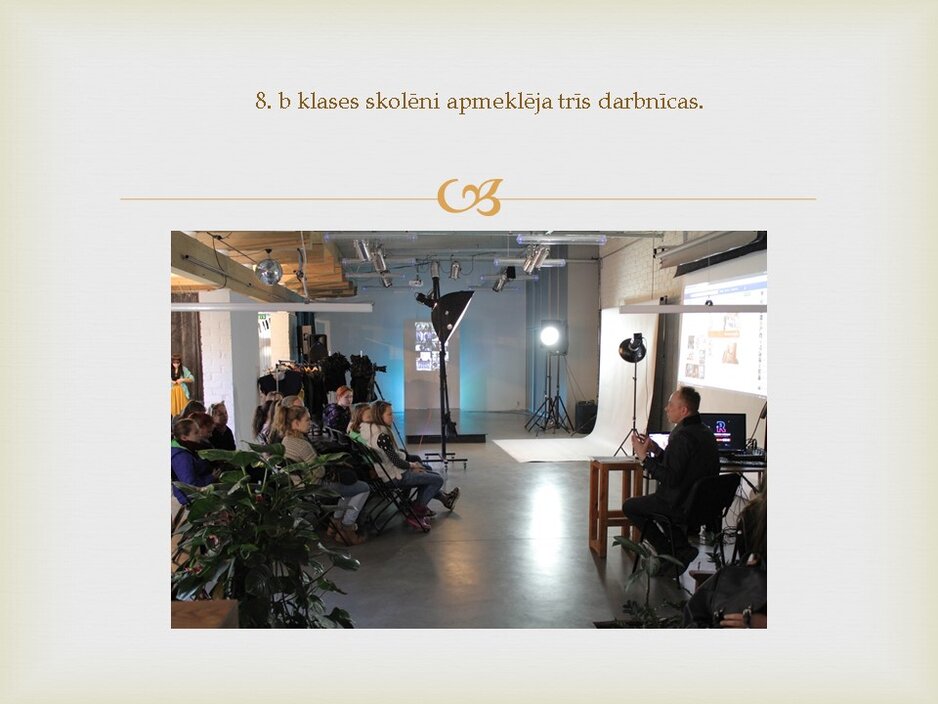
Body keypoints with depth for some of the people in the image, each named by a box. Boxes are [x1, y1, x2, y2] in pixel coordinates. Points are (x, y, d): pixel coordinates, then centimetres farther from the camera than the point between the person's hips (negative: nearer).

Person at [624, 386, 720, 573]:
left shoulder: (682, 437, -25)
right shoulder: (705, 432, 5)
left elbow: (671, 478, -26)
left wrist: (645, 457, -19)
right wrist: (657, 451, 8)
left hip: (682, 506, -9)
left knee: (629, 506, 7)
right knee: (653, 499, 32)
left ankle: (670, 552, 7)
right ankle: (681, 547, 24)